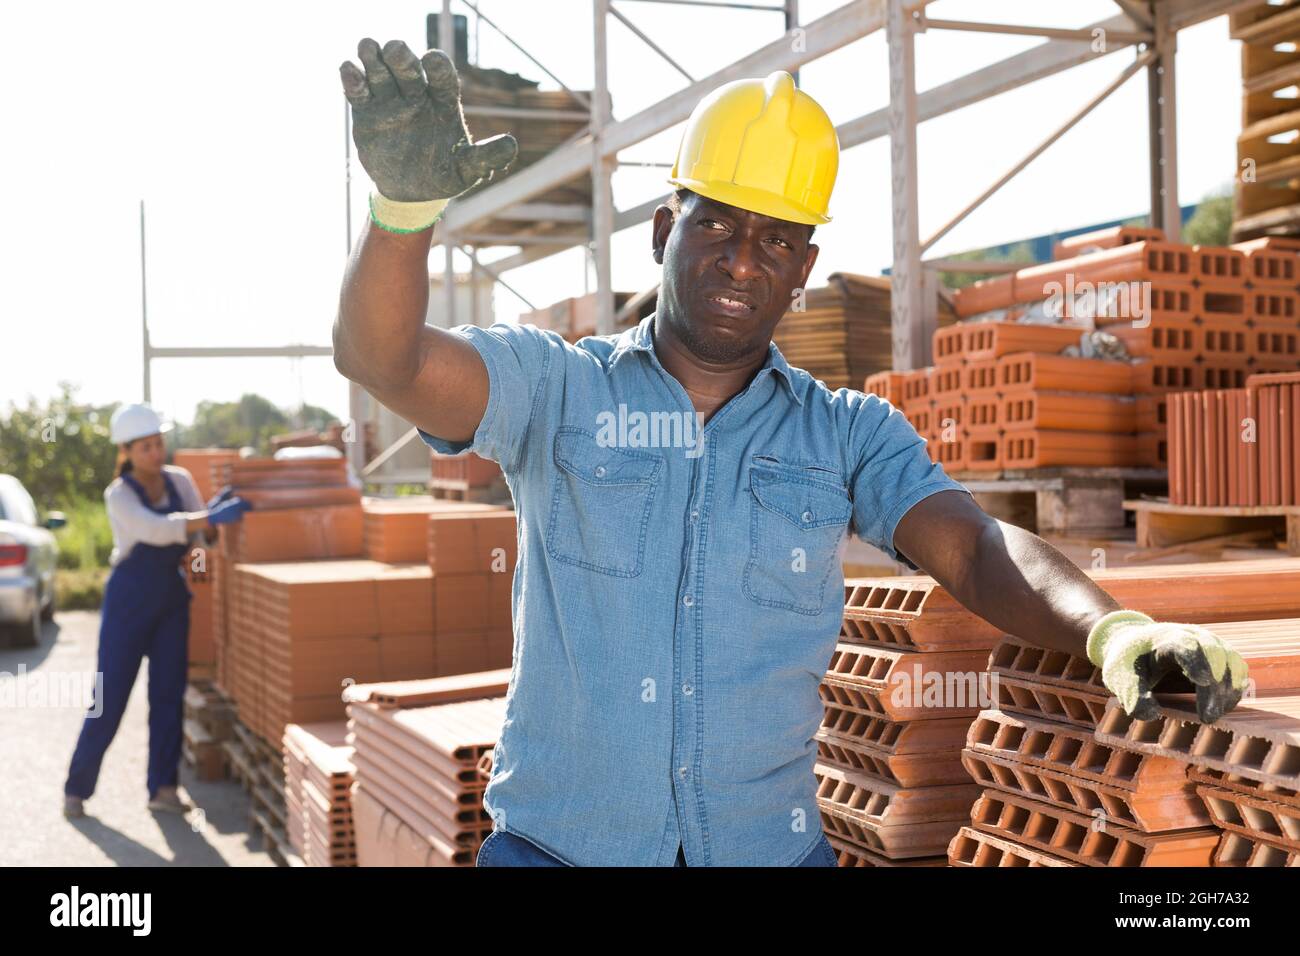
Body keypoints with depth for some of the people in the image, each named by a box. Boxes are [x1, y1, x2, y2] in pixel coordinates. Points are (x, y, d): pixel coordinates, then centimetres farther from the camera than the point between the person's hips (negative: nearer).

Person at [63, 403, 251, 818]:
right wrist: (214, 517, -41)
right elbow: (155, 530, -30)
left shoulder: (180, 480, 2)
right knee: (110, 695, -1)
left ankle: (163, 788, 8)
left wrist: (217, 507, -18)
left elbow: (200, 533, 4)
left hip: (172, 597, 4)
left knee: (169, 691, 2)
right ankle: (77, 788, 11)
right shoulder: (119, 495, -13)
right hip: (129, 598, -4)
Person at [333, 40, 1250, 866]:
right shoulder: (556, 388, 0)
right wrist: (408, 198, -33)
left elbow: (974, 549, -9)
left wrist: (1114, 628, -29)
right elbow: (387, 360, -13)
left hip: (769, 843, 2)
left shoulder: (848, 434, 5)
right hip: (557, 841, -1)